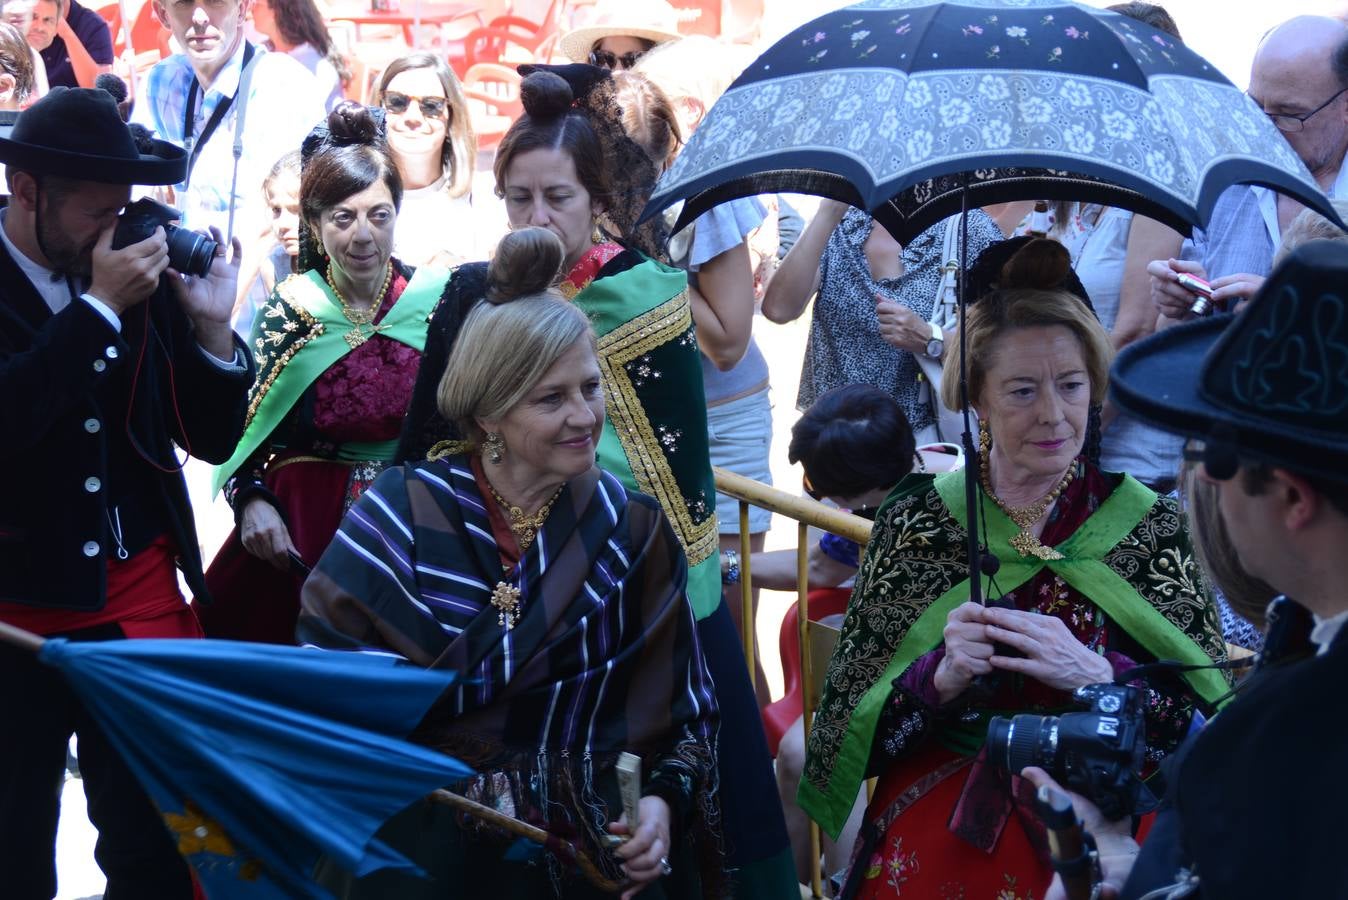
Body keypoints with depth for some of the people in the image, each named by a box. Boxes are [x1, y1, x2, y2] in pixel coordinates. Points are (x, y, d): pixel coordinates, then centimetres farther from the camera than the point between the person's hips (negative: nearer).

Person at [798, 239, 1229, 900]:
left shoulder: (1148, 524, 3)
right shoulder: (913, 522, 3)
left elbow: (1207, 714, 0)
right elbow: (856, 728, 3)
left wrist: (1094, 673, -15)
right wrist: (942, 676, -15)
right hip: (935, 829, 1)